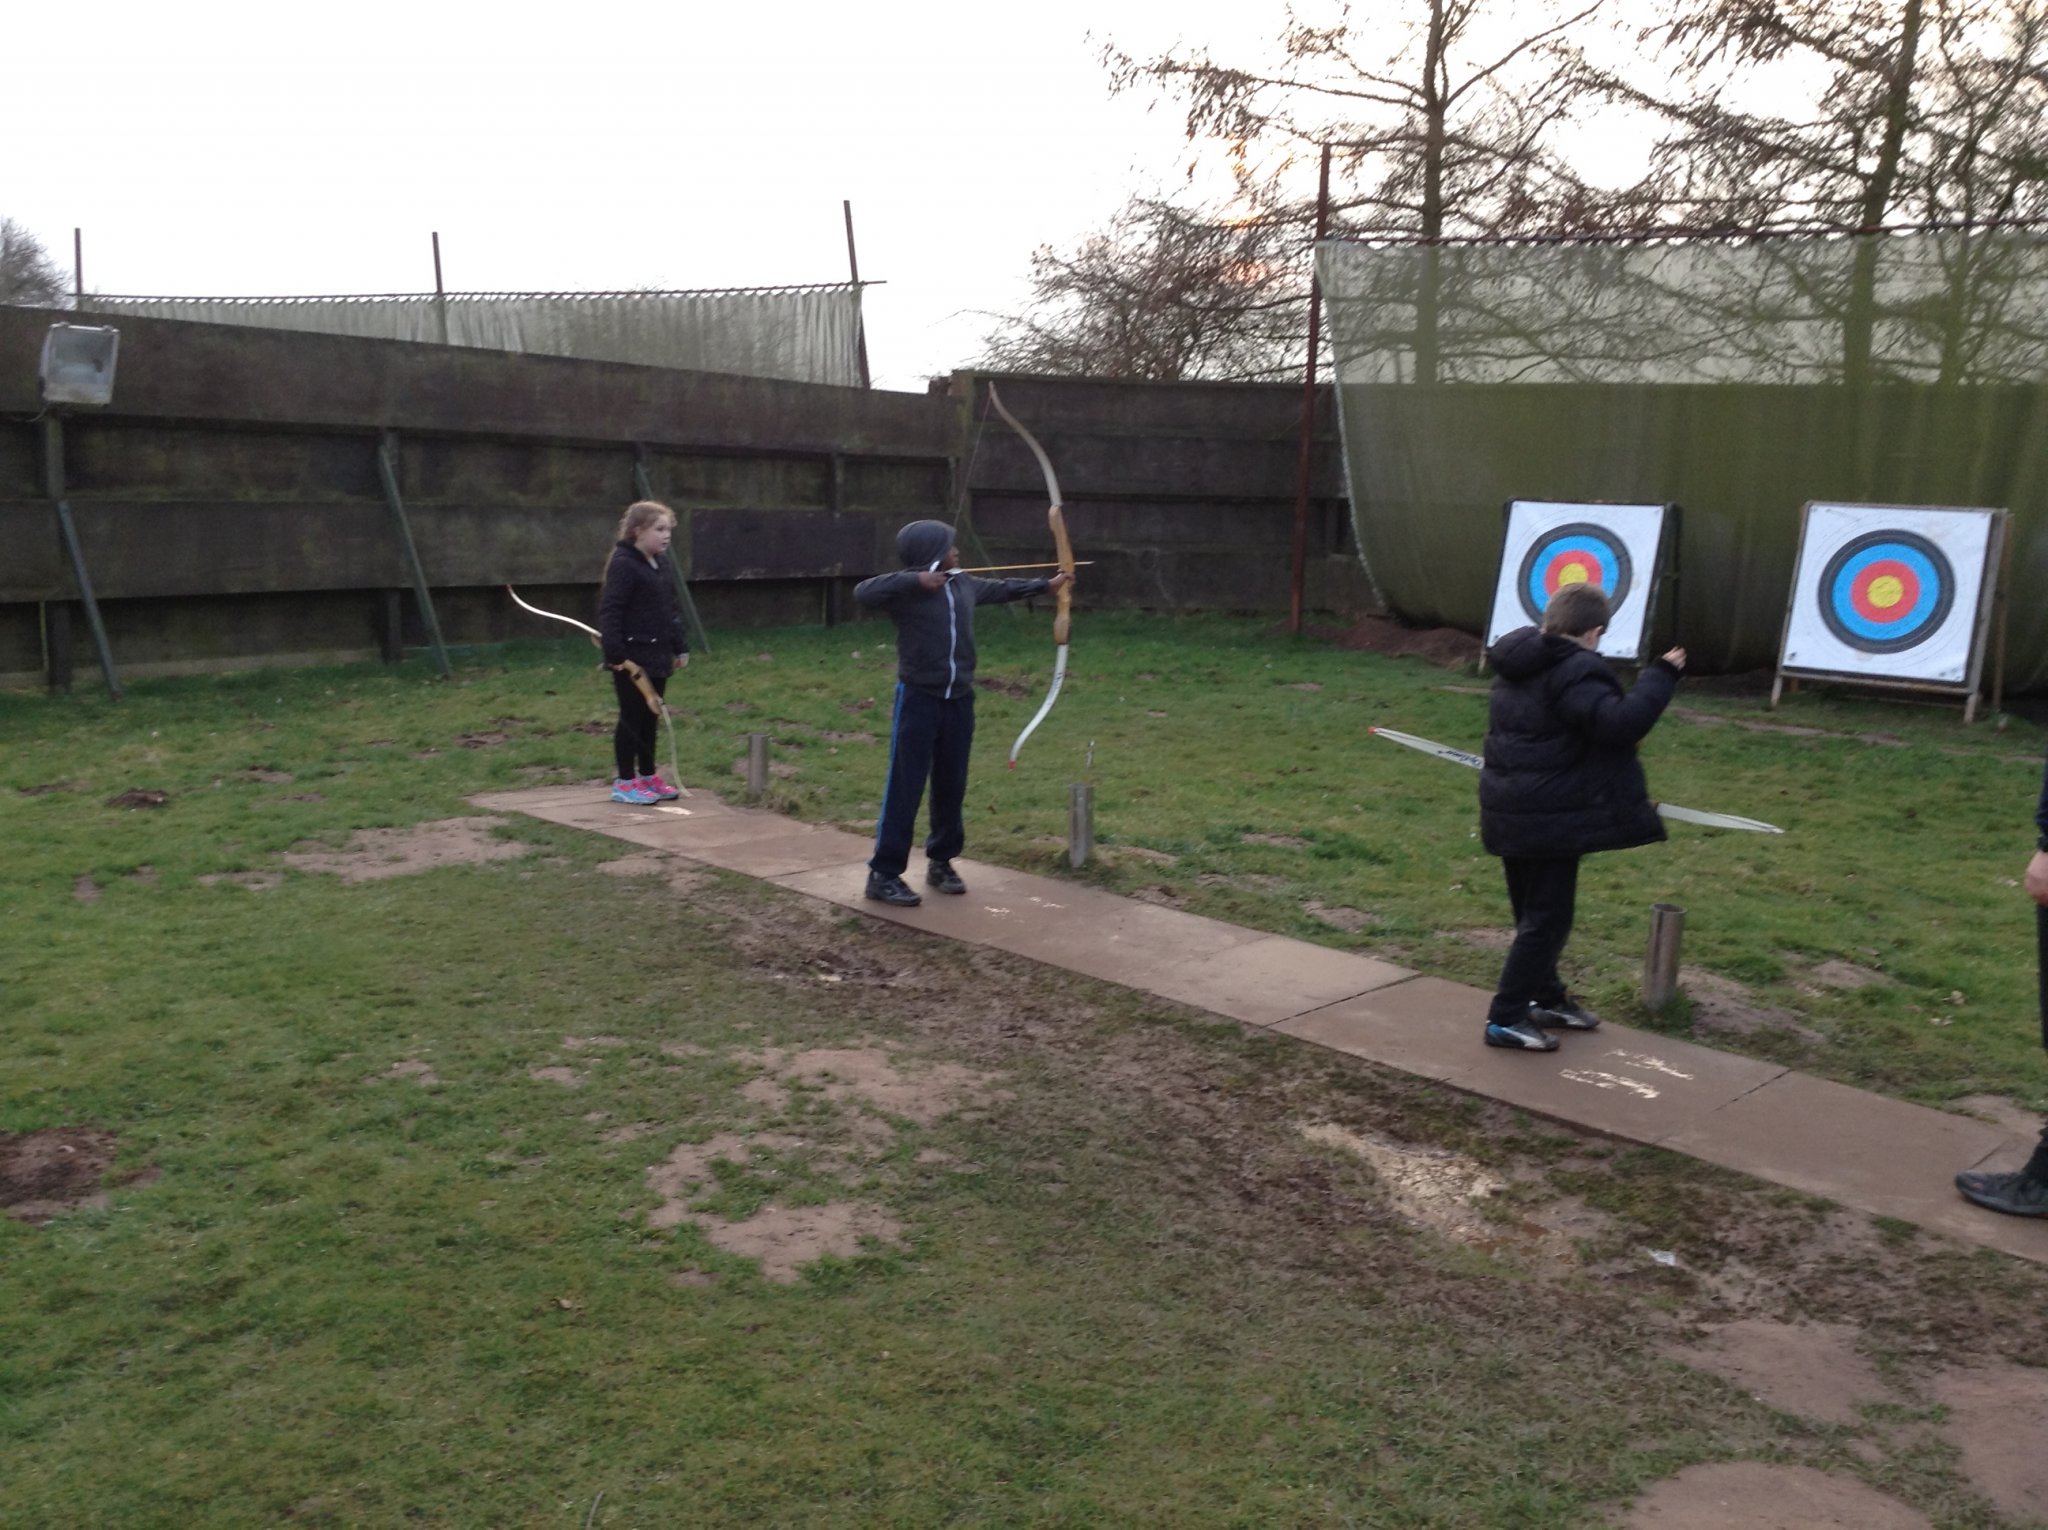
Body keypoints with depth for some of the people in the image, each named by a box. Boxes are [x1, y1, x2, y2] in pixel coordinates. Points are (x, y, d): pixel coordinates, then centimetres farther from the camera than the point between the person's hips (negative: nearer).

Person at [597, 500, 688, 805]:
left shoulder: (660, 563, 13)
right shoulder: (624, 565, -15)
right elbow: (609, 611, -19)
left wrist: (679, 645, 18)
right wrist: (615, 653, -24)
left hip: (657, 655, 9)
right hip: (632, 657, -8)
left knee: (651, 717, 15)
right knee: (632, 717, -1)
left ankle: (648, 775, 26)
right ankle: (624, 782, 9)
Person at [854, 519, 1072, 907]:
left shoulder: (964, 584, 9)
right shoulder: (908, 592, -12)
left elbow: (1001, 589, 27)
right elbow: (864, 592, -29)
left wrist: (1046, 585, 37)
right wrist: (914, 579, -30)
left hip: (959, 698, 7)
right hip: (919, 698, -7)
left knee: (952, 784, 13)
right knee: (905, 786, -6)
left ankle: (941, 861, 27)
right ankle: (883, 874, 0)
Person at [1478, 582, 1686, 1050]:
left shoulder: (1517, 664, 10)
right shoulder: (1575, 673, -19)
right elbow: (1621, 722, -29)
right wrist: (1660, 676, -19)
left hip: (1510, 811, 9)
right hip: (1550, 818, -9)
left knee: (1533, 912, 21)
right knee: (1546, 919, 0)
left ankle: (1546, 999, 36)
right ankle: (1505, 1018, 3)